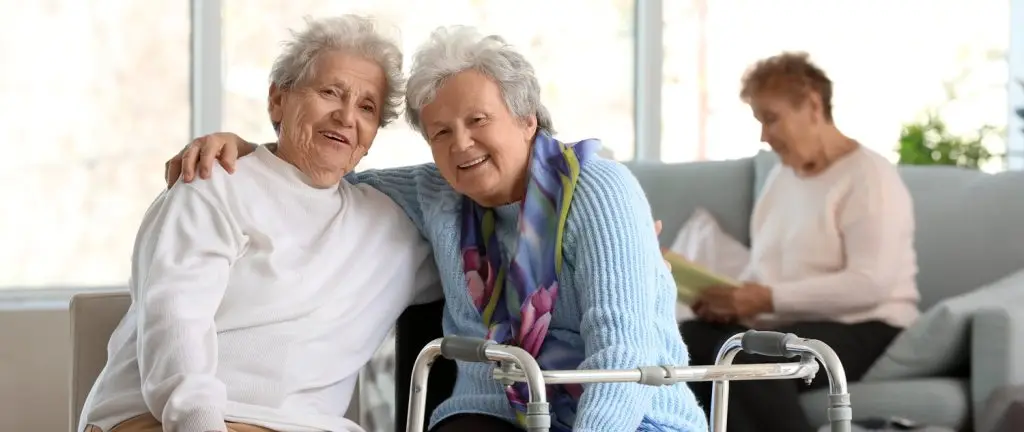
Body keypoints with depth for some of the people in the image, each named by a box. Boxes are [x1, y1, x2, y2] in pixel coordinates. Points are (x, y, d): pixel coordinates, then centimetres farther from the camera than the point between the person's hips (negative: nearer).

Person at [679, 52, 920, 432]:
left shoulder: (868, 177, -8)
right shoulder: (781, 176, 18)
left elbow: (871, 284, -20)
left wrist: (770, 298, -23)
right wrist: (736, 300, -6)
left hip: (862, 331, -8)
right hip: (786, 327, 8)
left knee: (741, 353, -35)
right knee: (681, 341, -20)